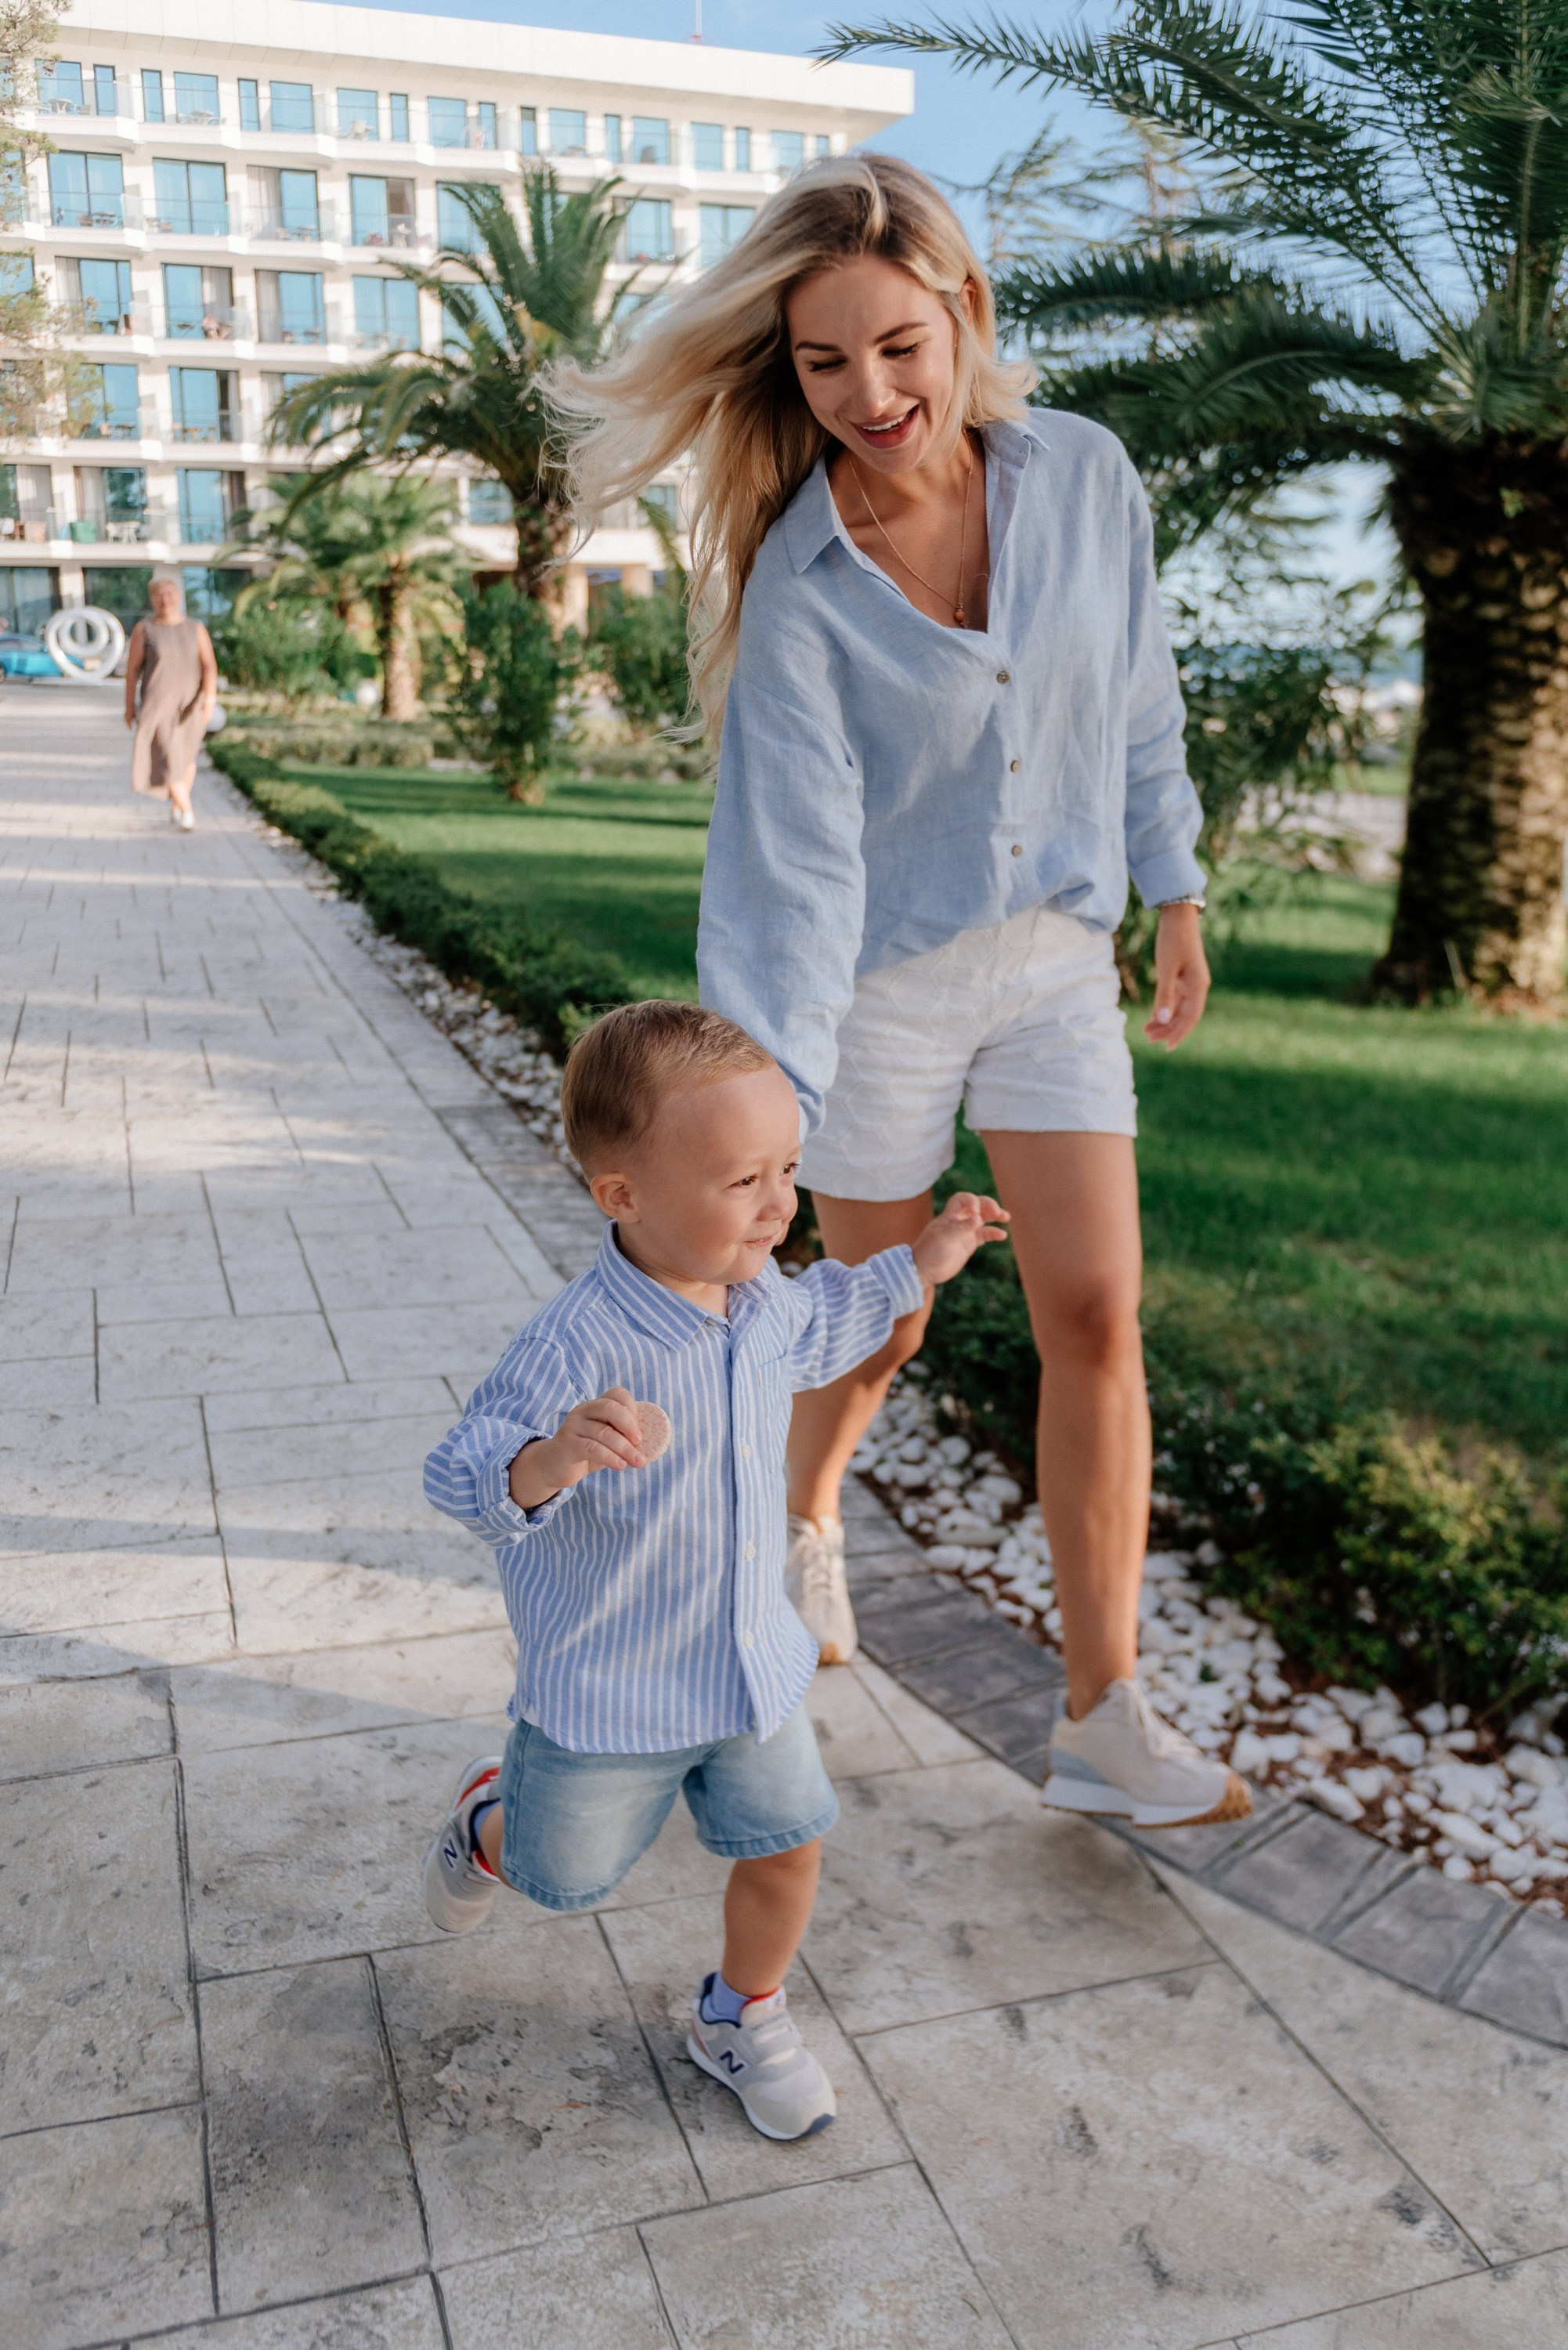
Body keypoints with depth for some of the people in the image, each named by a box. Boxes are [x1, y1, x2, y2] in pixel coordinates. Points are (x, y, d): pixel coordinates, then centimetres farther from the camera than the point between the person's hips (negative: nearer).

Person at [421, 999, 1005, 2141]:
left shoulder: (760, 1294, -6)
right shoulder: (579, 1348, -32)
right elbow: (461, 1478, -33)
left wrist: (915, 1269, 16)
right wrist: (546, 1460, -54)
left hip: (752, 1663, 6)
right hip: (604, 1690, -5)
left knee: (788, 1844, 13)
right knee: (568, 1875, 17)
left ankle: (742, 2015, 43)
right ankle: (490, 1822, 53)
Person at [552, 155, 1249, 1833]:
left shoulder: (1083, 474, -6)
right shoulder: (796, 589, -17)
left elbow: (1137, 702, 7)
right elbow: (790, 862, -24)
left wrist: (1175, 902, 11)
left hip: (1057, 959, 3)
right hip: (882, 981, -3)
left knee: (1095, 1315, -5)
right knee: (879, 1320, 11)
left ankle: (1103, 1724, 5)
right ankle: (804, 1515, 46)